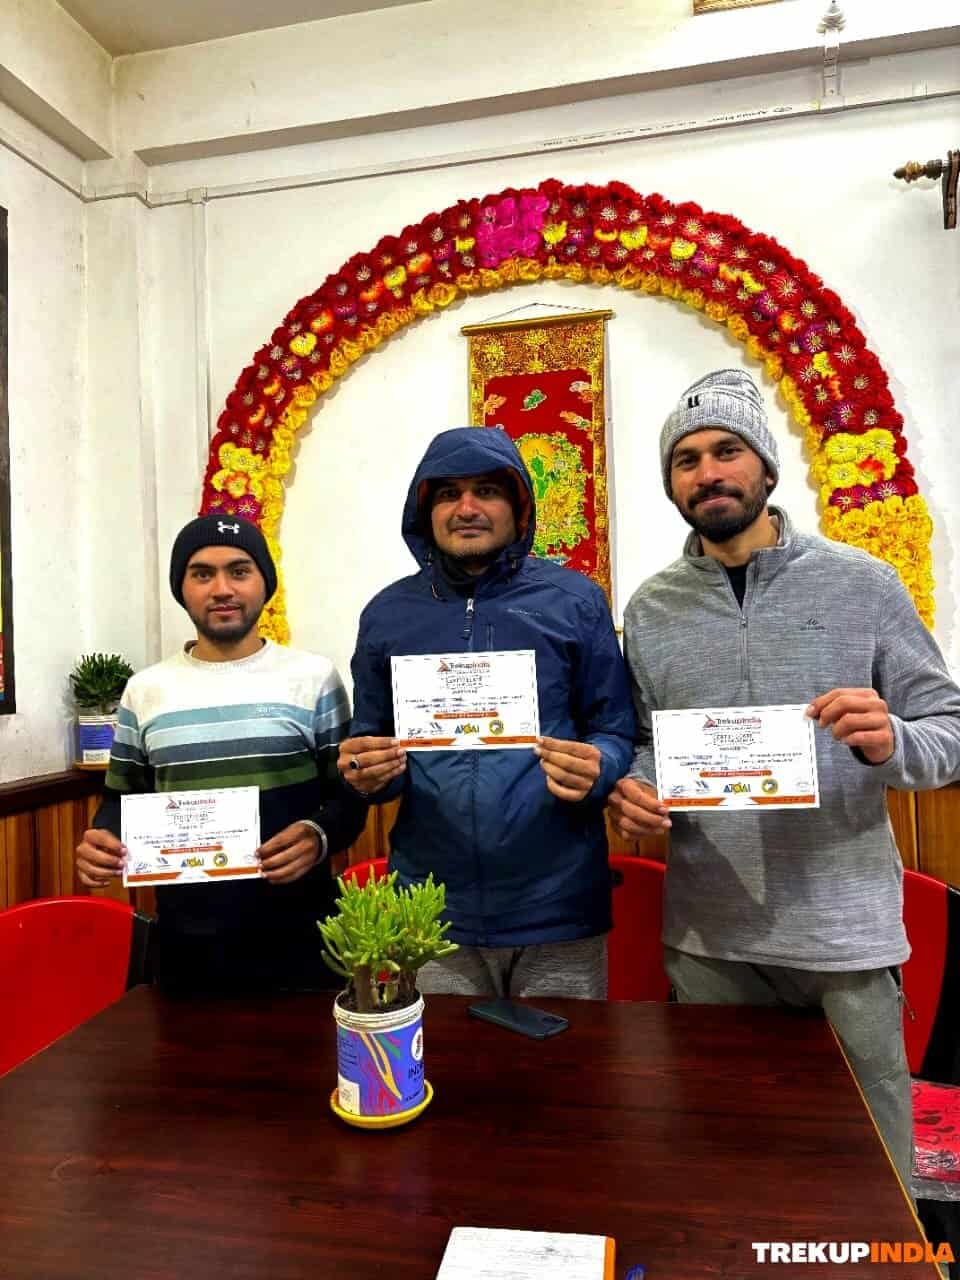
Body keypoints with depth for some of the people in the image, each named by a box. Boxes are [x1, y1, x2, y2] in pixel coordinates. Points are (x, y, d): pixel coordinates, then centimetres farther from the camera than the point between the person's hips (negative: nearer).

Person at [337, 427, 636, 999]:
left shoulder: (574, 600, -2)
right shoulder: (388, 613, 4)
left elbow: (617, 734, 2)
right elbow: (368, 744, 12)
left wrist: (595, 770, -19)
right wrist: (367, 773, -10)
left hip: (558, 908, -1)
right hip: (431, 910, 2)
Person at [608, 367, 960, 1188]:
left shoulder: (862, 584, -3)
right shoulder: (650, 610, 4)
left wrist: (890, 742, -22)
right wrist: (634, 791, -11)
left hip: (844, 927, -2)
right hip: (706, 933, 2)